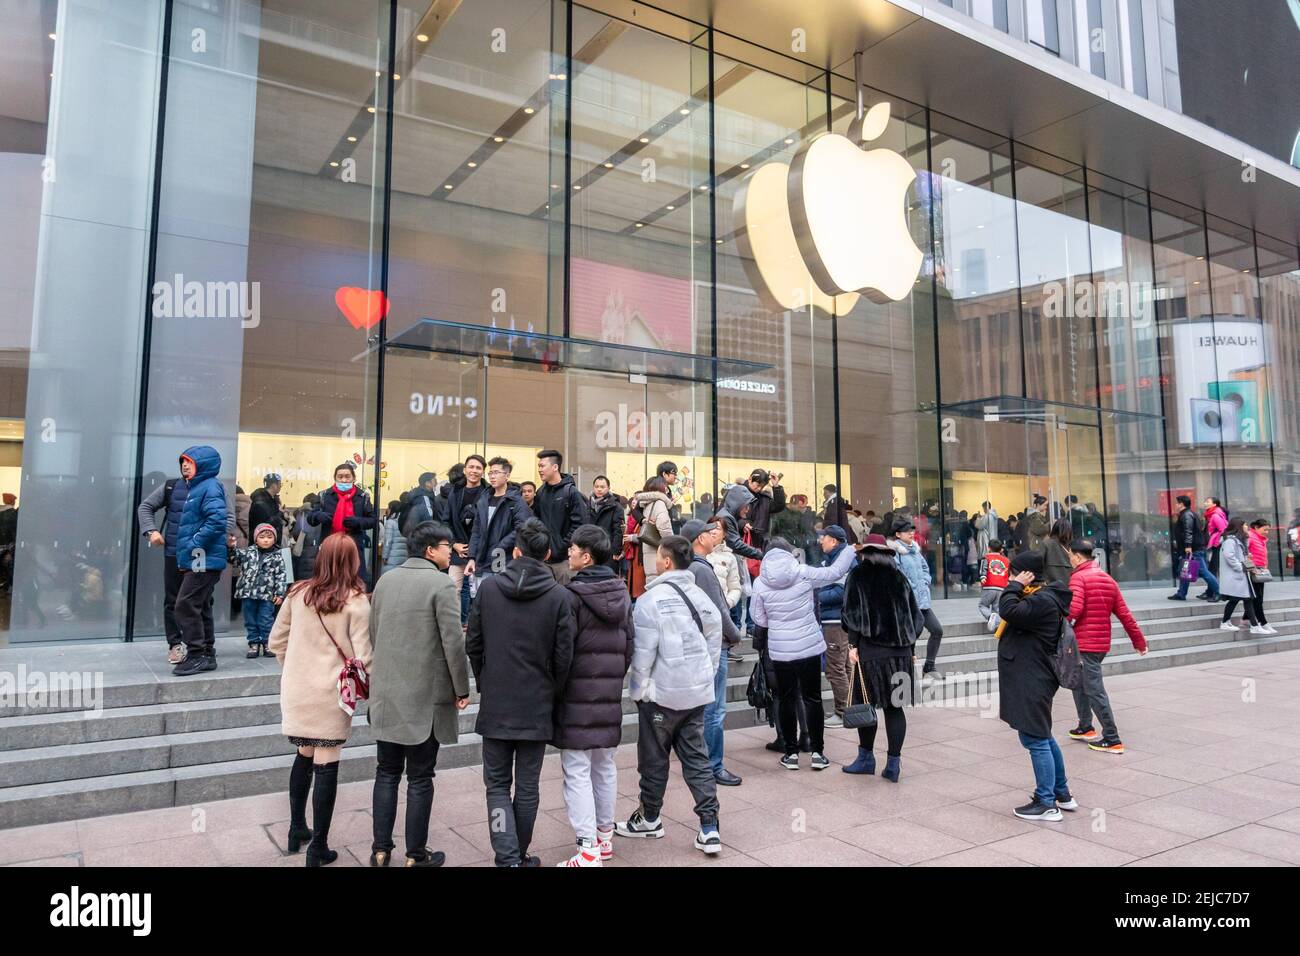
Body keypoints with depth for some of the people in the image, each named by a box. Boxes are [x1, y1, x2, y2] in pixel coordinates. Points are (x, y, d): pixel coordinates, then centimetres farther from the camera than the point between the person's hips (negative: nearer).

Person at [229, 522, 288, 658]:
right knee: (250, 621, 9)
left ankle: (267, 643, 15)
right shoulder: (248, 552, 7)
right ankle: (254, 643, 19)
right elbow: (233, 558, 0)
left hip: (267, 596, -2)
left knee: (266, 621, 3)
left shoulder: (277, 557, 1)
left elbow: (281, 576, -1)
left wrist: (280, 594, -6)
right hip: (248, 593, 2)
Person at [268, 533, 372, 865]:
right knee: (326, 765, 4)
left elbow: (277, 641, 9)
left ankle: (296, 830, 33)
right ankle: (318, 848, 11)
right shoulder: (356, 601, -11)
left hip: (297, 690, 5)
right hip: (331, 694, -4)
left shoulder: (298, 593, 1)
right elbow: (362, 656, -12)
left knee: (304, 756, 21)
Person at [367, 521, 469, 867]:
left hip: (386, 694, 6)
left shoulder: (385, 580, 6)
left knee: (387, 773, 15)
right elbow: (453, 643, -15)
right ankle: (416, 855, 14)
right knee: (419, 778, 5)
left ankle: (380, 849, 20)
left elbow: (374, 634, 13)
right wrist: (462, 689, -5)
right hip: (426, 696, -6)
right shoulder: (441, 583, -14)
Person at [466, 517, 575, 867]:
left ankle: (507, 857, 0)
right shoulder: (559, 596, -10)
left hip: (495, 705, 1)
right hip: (537, 707, 0)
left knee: (497, 785, 11)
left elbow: (472, 644, 0)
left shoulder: (488, 587, -6)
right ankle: (520, 857, 25)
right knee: (527, 787, 13)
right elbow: (563, 657, -6)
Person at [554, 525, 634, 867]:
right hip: (611, 697, 7)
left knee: (577, 772, -1)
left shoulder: (572, 595, -16)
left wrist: (554, 688, -1)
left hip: (577, 696, -7)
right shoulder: (622, 593, 7)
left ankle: (588, 850, 0)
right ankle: (605, 837, 28)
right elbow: (629, 646, 13)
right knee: (605, 767, 17)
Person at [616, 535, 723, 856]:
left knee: (654, 757, 11)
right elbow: (714, 643, 10)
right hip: (698, 691, 6)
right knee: (697, 757, 10)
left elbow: (642, 651, -14)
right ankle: (709, 828, 7)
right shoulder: (701, 597, 4)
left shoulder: (651, 599, -15)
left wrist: (637, 689, -2)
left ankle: (649, 819, 27)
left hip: (661, 693, -6)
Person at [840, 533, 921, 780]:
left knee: (865, 704, 5)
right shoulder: (899, 577, 13)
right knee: (894, 706, 6)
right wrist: (910, 649, 19)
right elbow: (914, 615, 14)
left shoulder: (859, 575, 2)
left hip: (871, 650, -4)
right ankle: (893, 764, 6)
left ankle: (866, 758, 12)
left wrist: (853, 644, -5)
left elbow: (853, 612, -7)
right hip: (901, 650, 4)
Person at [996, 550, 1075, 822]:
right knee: (1042, 737, 20)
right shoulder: (1040, 598, 14)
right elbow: (1014, 614, 17)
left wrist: (1015, 586, -18)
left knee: (1035, 740, -4)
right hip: (1032, 680, 11)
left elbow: (1009, 611, -29)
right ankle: (1062, 794, 32)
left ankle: (1047, 803, 4)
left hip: (1032, 683, -11)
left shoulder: (1042, 601, -19)